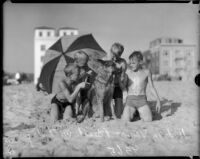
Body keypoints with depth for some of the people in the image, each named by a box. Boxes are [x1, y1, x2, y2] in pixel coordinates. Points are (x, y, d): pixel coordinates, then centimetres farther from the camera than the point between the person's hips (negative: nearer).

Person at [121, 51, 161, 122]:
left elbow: (152, 87, 8)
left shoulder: (146, 71, 4)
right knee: (126, 119, -24)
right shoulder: (128, 71, 4)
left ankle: (140, 112, 12)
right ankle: (131, 112, 12)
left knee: (148, 119, -23)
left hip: (142, 100, 0)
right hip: (130, 100, 0)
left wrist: (158, 101, 4)